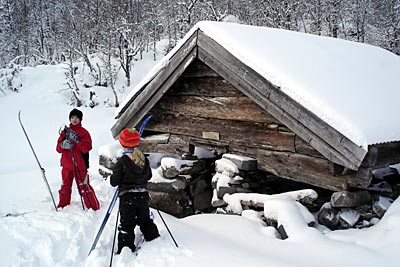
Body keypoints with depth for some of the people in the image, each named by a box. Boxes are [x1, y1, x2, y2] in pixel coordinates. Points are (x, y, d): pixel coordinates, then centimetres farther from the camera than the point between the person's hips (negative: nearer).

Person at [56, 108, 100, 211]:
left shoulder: (84, 133, 0)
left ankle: (94, 208, -2)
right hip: (66, 165, 4)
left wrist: (77, 140, -22)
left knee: (84, 188, -9)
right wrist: (63, 145, -15)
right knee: (65, 187, 13)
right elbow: (58, 148, 7)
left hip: (80, 165, -4)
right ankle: (63, 206, 30)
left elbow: (86, 148, -11)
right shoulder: (65, 132, 12)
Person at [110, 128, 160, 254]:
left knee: (126, 224, 3)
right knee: (145, 220, 23)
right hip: (143, 195, 5)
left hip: (127, 196, -5)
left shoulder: (122, 161, -16)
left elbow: (114, 181, -12)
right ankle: (154, 239, 33)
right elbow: (149, 176, 13)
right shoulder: (144, 159, 1)